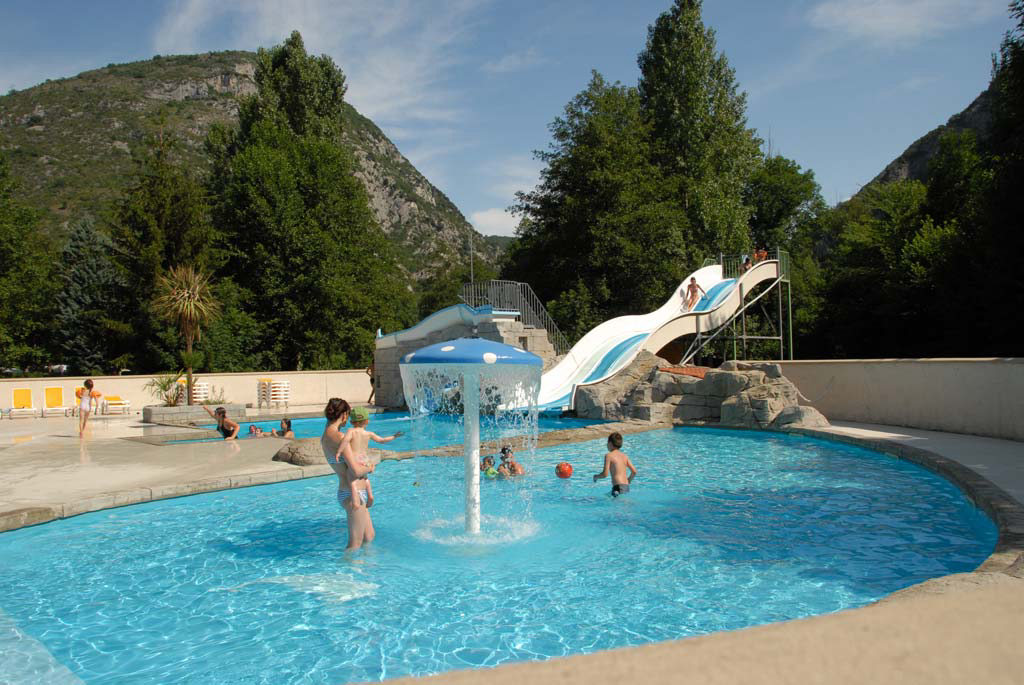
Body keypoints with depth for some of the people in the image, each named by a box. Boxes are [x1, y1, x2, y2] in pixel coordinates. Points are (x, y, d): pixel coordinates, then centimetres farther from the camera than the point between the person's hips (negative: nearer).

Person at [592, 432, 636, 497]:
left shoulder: (609, 455, -2)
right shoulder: (624, 456, 16)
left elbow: (605, 474, -8)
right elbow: (634, 472, 13)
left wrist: (596, 476, 12)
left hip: (618, 487, -6)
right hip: (626, 487, 6)